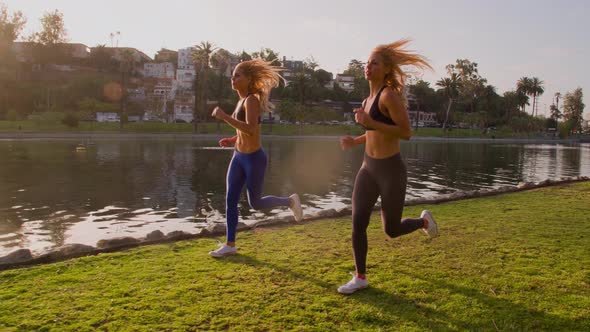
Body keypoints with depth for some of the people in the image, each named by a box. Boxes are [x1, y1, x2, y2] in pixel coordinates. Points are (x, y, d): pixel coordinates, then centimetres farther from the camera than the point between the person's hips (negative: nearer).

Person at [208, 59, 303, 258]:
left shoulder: (251, 100, -17)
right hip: (239, 157, 8)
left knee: (255, 204, 5)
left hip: (254, 159, -8)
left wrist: (224, 116, -29)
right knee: (230, 200, 5)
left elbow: (251, 130, -31)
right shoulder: (242, 101, 10)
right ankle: (230, 245, 15)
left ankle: (290, 201, 28)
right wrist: (233, 140, 9)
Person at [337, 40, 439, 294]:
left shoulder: (389, 95, -16)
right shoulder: (370, 98, 10)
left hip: (391, 171, -7)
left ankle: (424, 221, 40)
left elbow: (406, 133, -23)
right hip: (368, 168, 7)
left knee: (391, 230, 9)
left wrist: (369, 122, -27)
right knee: (358, 224, -2)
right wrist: (354, 141, 7)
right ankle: (360, 277, 13)